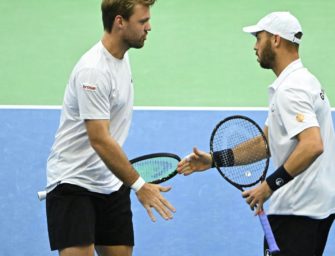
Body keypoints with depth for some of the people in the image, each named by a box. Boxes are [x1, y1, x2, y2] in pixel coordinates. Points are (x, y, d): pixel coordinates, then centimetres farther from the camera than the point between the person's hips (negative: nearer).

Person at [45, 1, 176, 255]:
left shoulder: (121, 58, 8)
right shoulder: (93, 70, -22)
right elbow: (100, 141, -26)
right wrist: (139, 185, -25)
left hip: (112, 184, 9)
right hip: (73, 184, -9)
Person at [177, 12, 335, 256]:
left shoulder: (290, 90, -17)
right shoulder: (302, 80, 16)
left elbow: (312, 145, -30)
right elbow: (266, 142, 18)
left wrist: (271, 185, -28)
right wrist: (213, 160, 13)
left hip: (297, 212, -11)